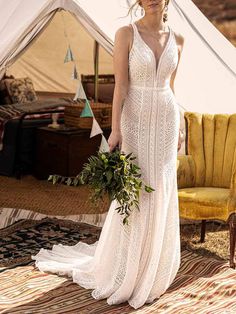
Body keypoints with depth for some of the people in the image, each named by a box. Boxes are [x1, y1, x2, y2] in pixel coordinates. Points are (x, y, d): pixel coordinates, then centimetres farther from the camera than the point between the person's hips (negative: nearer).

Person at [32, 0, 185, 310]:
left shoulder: (177, 40, 6)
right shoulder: (126, 33, -8)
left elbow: (170, 86, 13)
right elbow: (120, 86, -11)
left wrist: (174, 130, 15)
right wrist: (115, 130, -17)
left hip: (165, 121, 4)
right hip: (135, 121, -4)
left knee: (161, 195, 8)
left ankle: (151, 269, 23)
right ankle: (125, 270, 17)